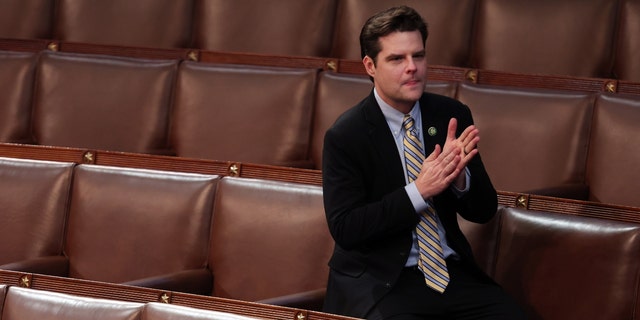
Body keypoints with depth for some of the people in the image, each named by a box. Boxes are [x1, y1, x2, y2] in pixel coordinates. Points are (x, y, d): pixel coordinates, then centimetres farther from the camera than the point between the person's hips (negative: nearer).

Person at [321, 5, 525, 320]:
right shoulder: (345, 135, -9)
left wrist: (458, 175, -16)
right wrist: (418, 191, -21)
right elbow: (344, 229, -13)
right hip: (380, 278, -3)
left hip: (452, 269, 3)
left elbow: (484, 211, 6)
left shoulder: (453, 115, 3)